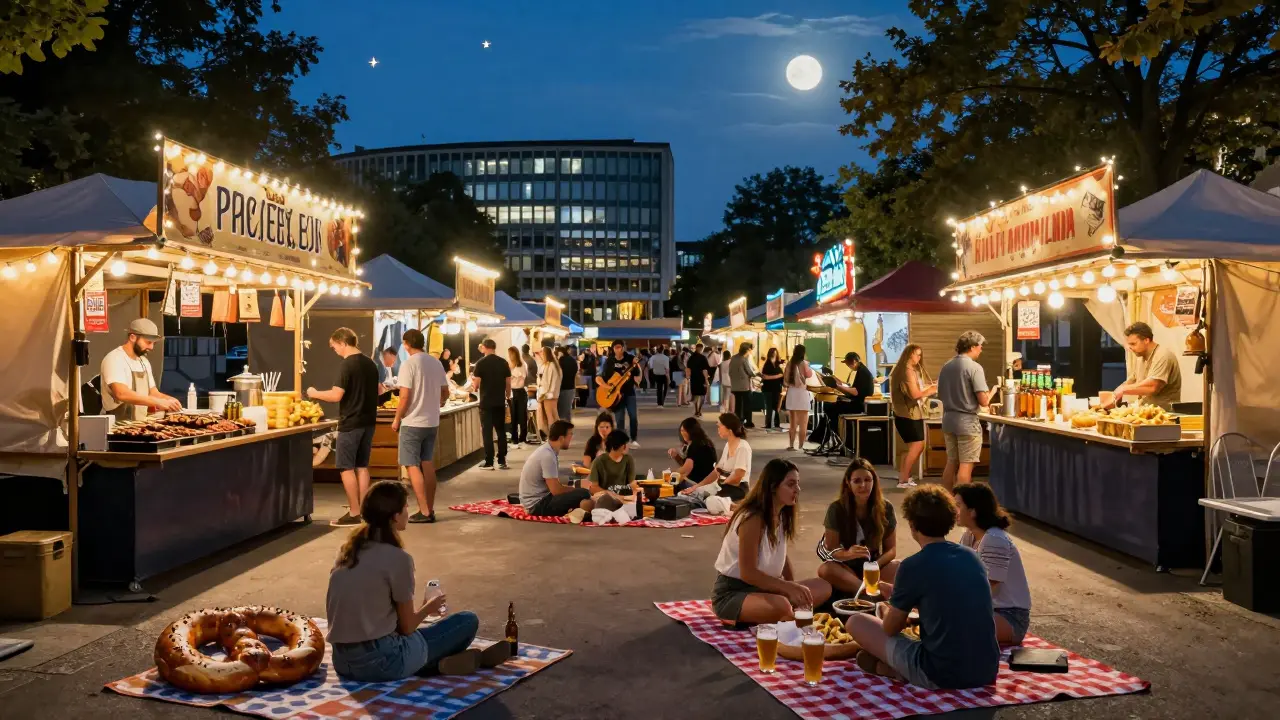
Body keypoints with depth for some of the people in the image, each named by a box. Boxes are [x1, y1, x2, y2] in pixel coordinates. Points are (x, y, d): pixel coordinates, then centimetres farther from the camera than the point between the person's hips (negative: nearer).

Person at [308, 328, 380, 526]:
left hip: (351, 423, -8)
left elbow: (336, 395, -20)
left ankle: (354, 513, 0)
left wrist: (315, 394, -5)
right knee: (362, 466, 12)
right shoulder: (370, 364, 10)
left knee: (346, 468, 0)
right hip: (368, 421, 8)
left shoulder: (347, 365, -15)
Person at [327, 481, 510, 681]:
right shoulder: (397, 558, -14)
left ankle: (438, 661, 15)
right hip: (379, 661, -7)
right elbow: (406, 627, -5)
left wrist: (421, 608, 24)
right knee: (468, 621, 2)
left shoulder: (349, 550, 7)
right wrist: (428, 608, 15)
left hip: (342, 661, 7)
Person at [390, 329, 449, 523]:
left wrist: (396, 419, -4)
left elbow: (405, 397, -17)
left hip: (413, 422, -6)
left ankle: (424, 511, -2)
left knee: (413, 466, 0)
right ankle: (430, 510, 15)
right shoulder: (436, 363, 5)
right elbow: (445, 393, 11)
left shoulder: (408, 364, -14)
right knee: (428, 465, 12)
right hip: (432, 422, 6)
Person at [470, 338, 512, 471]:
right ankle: (502, 461, 10)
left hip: (486, 402, -3)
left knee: (487, 432, 1)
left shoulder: (481, 363, -8)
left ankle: (489, 462, 2)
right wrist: (508, 397, 19)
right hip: (500, 402, 3)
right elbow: (508, 383, 5)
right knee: (501, 431, 9)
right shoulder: (503, 362, 3)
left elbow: (476, 384, -9)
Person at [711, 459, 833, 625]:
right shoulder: (752, 519, -22)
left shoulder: (782, 515, 5)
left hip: (762, 588, 9)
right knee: (781, 606, -37)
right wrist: (789, 587, -28)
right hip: (731, 594, -9)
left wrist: (794, 587, -3)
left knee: (823, 587, -1)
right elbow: (748, 573, -23)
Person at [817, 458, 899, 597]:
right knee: (825, 570, -34)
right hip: (847, 569, -1)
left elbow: (891, 549, 0)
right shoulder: (836, 509, -10)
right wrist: (847, 554, -35)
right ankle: (878, 589, -37)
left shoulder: (885, 508, -4)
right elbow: (830, 549, -11)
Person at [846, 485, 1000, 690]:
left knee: (856, 623, 6)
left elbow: (890, 629, 1)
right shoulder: (972, 557, 7)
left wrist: (889, 612, 25)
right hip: (988, 671, 6)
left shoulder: (913, 566, -11)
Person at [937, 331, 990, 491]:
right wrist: (991, 393, 3)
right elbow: (983, 401, -17)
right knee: (966, 465, -1)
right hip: (967, 422, -7)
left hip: (948, 420, 7)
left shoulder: (946, 366, 8)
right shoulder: (974, 367, -14)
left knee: (951, 463, 15)